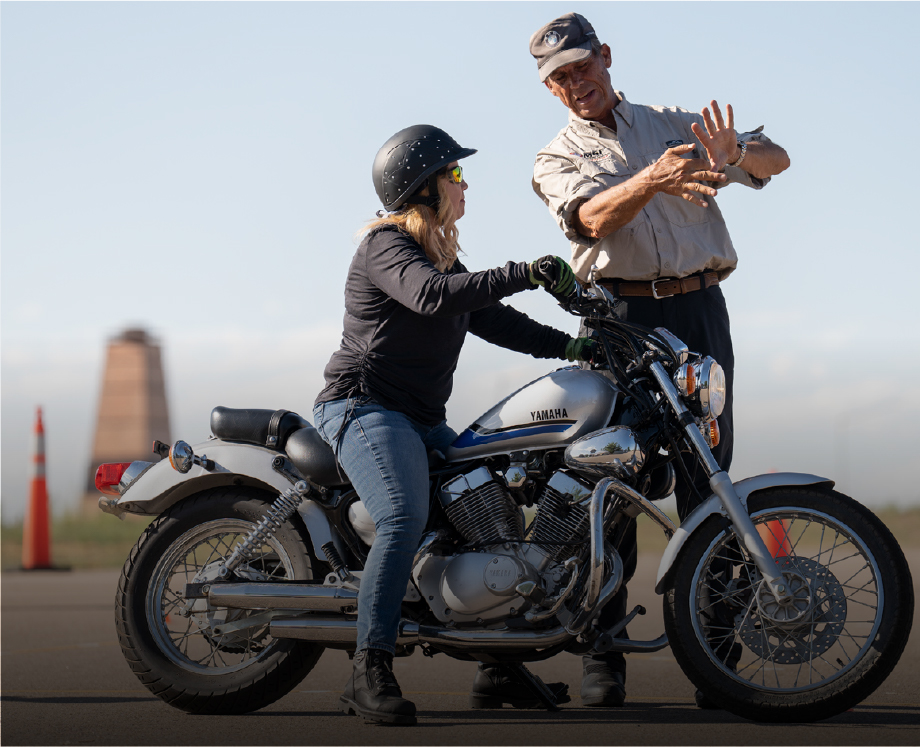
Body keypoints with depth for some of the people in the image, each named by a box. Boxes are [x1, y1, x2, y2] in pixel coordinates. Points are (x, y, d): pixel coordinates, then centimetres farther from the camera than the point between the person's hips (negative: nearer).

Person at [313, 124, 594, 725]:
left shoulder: (441, 256, 22)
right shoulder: (386, 246, -9)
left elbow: (489, 317, 17)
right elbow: (433, 296, -29)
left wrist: (567, 345, 3)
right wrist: (523, 275, -34)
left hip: (421, 421, 10)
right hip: (364, 408, -10)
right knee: (405, 519, -31)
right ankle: (371, 675, -36)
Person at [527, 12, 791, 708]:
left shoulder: (676, 127, 19)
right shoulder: (557, 160, 12)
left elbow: (776, 157, 11)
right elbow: (594, 216, -10)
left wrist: (735, 157, -13)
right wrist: (652, 180, -30)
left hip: (700, 311, 1)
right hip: (618, 318, -1)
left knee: (707, 481, -2)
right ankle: (604, 654, -2)